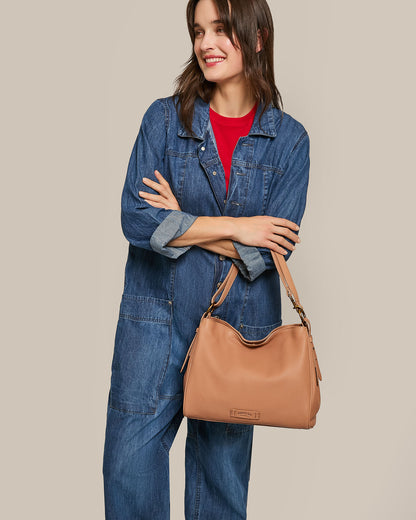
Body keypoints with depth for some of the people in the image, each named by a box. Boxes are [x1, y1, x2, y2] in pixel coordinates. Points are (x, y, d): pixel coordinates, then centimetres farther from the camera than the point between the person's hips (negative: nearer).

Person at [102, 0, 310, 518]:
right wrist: (235, 227, -12)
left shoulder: (288, 139, -2)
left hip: (241, 323, 0)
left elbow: (270, 249, -10)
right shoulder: (165, 117, -1)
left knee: (223, 466, 14)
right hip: (157, 317, 0)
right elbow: (135, 219, -11)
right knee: (129, 465, 5)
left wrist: (182, 222, -11)